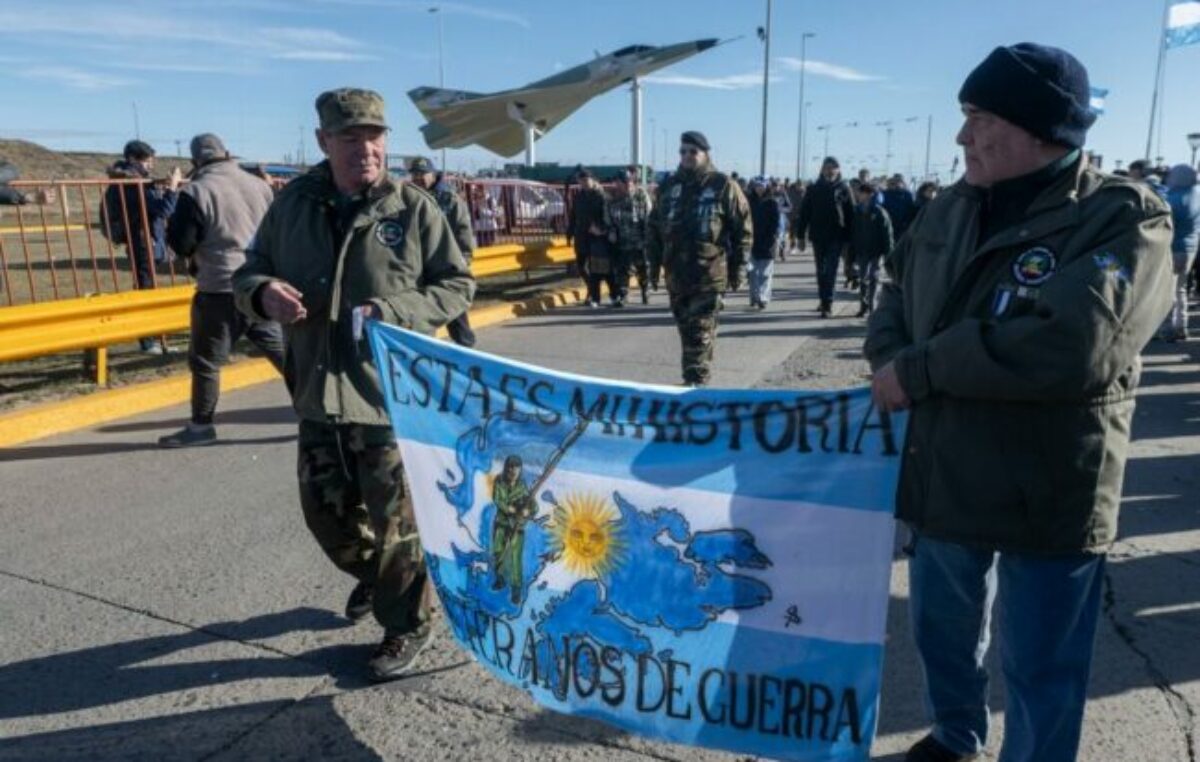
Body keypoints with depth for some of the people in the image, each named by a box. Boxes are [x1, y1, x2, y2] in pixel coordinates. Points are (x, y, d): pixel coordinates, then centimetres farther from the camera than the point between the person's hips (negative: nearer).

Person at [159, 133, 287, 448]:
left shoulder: (196, 192, -10)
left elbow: (181, 244, -8)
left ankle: (201, 426, 17)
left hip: (221, 291, -5)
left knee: (205, 360, 8)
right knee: (282, 349, 12)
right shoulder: (259, 185, 7)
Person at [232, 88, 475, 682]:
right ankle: (372, 575, 50)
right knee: (326, 513, 20)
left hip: (393, 396, -5)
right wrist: (263, 292, -11)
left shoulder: (413, 209, -7)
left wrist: (396, 313, -19)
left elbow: (457, 285, -3)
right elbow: (248, 272, 14)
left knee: (396, 522, 6)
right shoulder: (292, 204, 4)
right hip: (318, 394, 5)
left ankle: (405, 627, 28)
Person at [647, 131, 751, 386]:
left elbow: (743, 228, -2)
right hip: (676, 274, 5)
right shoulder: (669, 186, 11)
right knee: (686, 331, 13)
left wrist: (737, 266, -4)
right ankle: (691, 379, 25)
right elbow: (655, 226, 17)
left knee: (700, 333, -6)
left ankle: (697, 382, -2)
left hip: (708, 275, -5)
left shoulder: (723, 186, -3)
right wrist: (655, 261, 12)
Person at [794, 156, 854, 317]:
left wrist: (848, 238, -6)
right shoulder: (813, 189, 5)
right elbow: (804, 213, 4)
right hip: (818, 237, 3)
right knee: (821, 271, 12)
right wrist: (800, 235, 0)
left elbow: (851, 214, -1)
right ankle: (824, 300, 26)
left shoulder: (843, 189, 0)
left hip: (836, 237, -3)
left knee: (830, 270, -9)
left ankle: (827, 304, -9)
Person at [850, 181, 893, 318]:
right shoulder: (857, 212, 5)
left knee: (873, 278, 2)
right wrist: (852, 253, 7)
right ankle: (864, 305, 17)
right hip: (861, 251, 4)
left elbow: (887, 234, -9)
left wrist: (888, 253, -14)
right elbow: (852, 234, 9)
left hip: (875, 251, -4)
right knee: (863, 278, 8)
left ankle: (871, 305, 10)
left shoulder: (880, 213, -8)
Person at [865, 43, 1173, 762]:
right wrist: (888, 359, -8)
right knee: (943, 626, 25)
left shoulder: (1123, 219, -15)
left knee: (1041, 673, 10)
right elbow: (898, 294, 15)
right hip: (942, 476, 7)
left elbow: (1069, 344, -30)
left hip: (1049, 496, -6)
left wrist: (920, 371, -23)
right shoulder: (951, 209, 5)